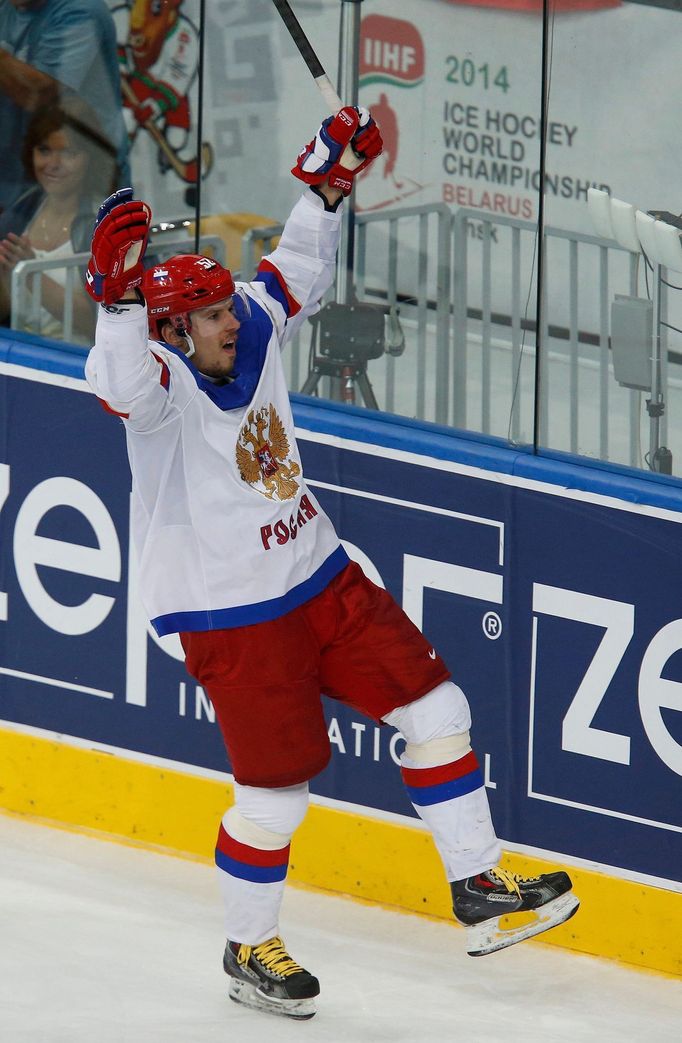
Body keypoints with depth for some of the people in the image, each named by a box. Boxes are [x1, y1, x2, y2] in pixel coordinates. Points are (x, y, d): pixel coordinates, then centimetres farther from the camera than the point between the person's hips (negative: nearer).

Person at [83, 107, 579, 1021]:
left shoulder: (254, 329, -1)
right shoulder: (161, 379, -21)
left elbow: (297, 273, 18)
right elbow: (123, 386, -45)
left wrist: (327, 185, 7)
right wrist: (120, 293, -59)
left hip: (317, 577, 8)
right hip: (229, 611, -8)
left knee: (431, 705, 6)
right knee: (277, 787, -4)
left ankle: (479, 887, 18)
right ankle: (248, 950, 18)